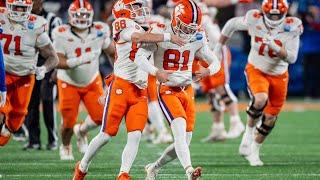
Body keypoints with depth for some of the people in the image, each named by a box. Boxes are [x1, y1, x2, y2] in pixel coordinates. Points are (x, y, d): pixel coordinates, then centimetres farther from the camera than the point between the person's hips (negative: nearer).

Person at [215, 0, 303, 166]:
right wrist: (219, 46, 5)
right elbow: (232, 24, -1)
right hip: (257, 70, -2)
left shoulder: (291, 27, -20)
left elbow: (291, 58, -23)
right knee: (260, 99, -33)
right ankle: (249, 130, -7)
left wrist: (275, 46, -38)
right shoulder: (254, 20, -19)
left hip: (278, 75, 2)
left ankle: (254, 151, 31)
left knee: (270, 118, 9)